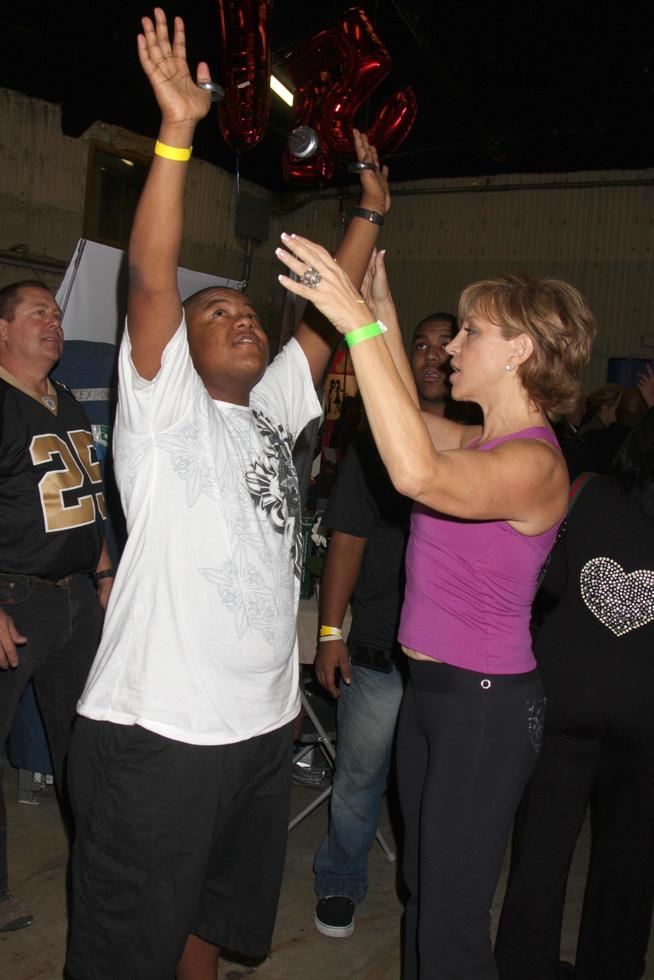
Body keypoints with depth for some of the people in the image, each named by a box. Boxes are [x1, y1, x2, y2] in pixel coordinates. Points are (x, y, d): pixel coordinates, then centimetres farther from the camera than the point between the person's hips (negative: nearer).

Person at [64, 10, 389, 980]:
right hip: (158, 730, -6)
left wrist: (370, 211, 13)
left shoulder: (273, 411, 11)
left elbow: (328, 316, 13)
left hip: (263, 722, 7)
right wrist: (178, 129, -25)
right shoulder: (164, 408, -7)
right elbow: (151, 281, -20)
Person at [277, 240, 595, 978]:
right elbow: (413, 417, 26)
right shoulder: (482, 443, 6)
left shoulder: (535, 462, -21)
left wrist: (359, 326, -38)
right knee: (421, 891, 23)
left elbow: (418, 474, -40)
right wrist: (383, 314, 23)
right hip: (427, 686, 9)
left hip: (486, 702, -9)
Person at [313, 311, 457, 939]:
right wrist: (329, 634, -3)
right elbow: (347, 541, 0)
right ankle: (339, 885, 33)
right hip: (378, 650, -1)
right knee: (359, 776, 10)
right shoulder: (376, 443, 2)